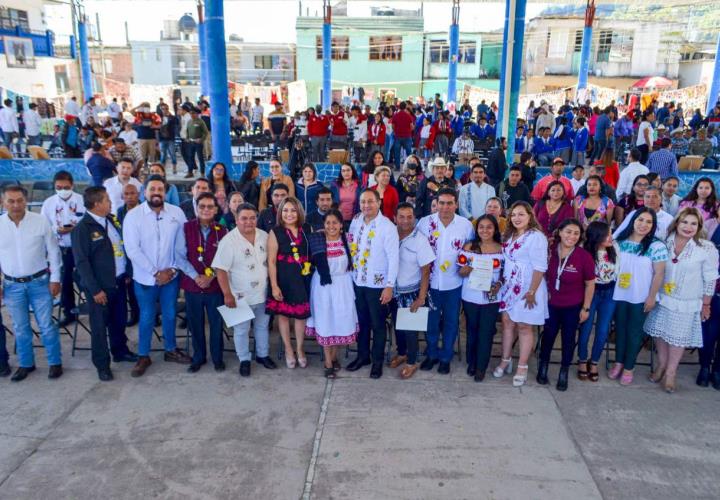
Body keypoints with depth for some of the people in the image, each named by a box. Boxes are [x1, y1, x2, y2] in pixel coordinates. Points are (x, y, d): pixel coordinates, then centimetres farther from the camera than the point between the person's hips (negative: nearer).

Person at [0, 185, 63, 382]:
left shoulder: (40, 221, -9)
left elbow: (53, 251, -3)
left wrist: (55, 278, -3)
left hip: (39, 282, -2)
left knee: (46, 325, 5)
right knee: (20, 328, 14)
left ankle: (55, 362, 20)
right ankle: (25, 364, 30)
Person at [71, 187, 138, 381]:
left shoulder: (112, 219, 6)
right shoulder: (82, 228, -15)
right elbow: (81, 262, -15)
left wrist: (127, 273, 11)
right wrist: (95, 289, -15)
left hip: (119, 281, 6)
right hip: (100, 285, -6)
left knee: (119, 320, 19)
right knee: (100, 325, 7)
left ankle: (120, 351, 39)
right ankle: (102, 364, 21)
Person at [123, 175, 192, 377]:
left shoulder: (177, 213, -4)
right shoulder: (133, 215, -10)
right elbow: (132, 249, -15)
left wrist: (173, 269, -10)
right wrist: (155, 272, -16)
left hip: (171, 275, 2)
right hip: (145, 277, -2)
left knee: (170, 314, 15)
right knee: (146, 317, 9)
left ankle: (171, 350, 33)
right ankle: (143, 356, 25)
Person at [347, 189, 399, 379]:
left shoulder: (387, 226, -15)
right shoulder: (356, 220, 1)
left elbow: (393, 258, -15)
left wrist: (390, 286, -18)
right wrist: (351, 271, 6)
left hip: (377, 284, -5)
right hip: (357, 281, 5)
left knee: (377, 324, 9)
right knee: (361, 321, 18)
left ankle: (377, 361, 26)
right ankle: (363, 355, 35)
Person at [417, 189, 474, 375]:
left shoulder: (466, 225, -7)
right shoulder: (425, 222, -8)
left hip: (454, 283, 0)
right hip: (430, 282, 0)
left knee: (451, 321, 13)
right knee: (431, 320, 14)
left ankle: (445, 357, 30)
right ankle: (432, 354, 34)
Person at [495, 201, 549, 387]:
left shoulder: (536, 236, -14)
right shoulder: (509, 235, 11)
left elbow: (539, 267, -18)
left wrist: (532, 292, -20)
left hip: (527, 288, -7)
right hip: (509, 286, 7)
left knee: (524, 326, 2)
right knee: (507, 321, 11)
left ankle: (522, 367, 14)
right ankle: (506, 361, 25)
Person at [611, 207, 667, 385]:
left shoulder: (657, 246, -11)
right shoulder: (620, 241, 0)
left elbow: (659, 274, -10)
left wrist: (651, 297, -11)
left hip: (640, 298, -3)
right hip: (619, 295, 3)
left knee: (634, 332, 9)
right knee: (620, 328, 14)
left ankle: (629, 367, 22)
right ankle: (618, 362, 30)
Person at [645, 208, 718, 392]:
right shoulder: (665, 242, -6)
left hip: (687, 303, -2)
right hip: (662, 298, 3)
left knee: (678, 337, 9)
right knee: (660, 333, 12)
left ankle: (671, 371, 26)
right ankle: (661, 365, 33)